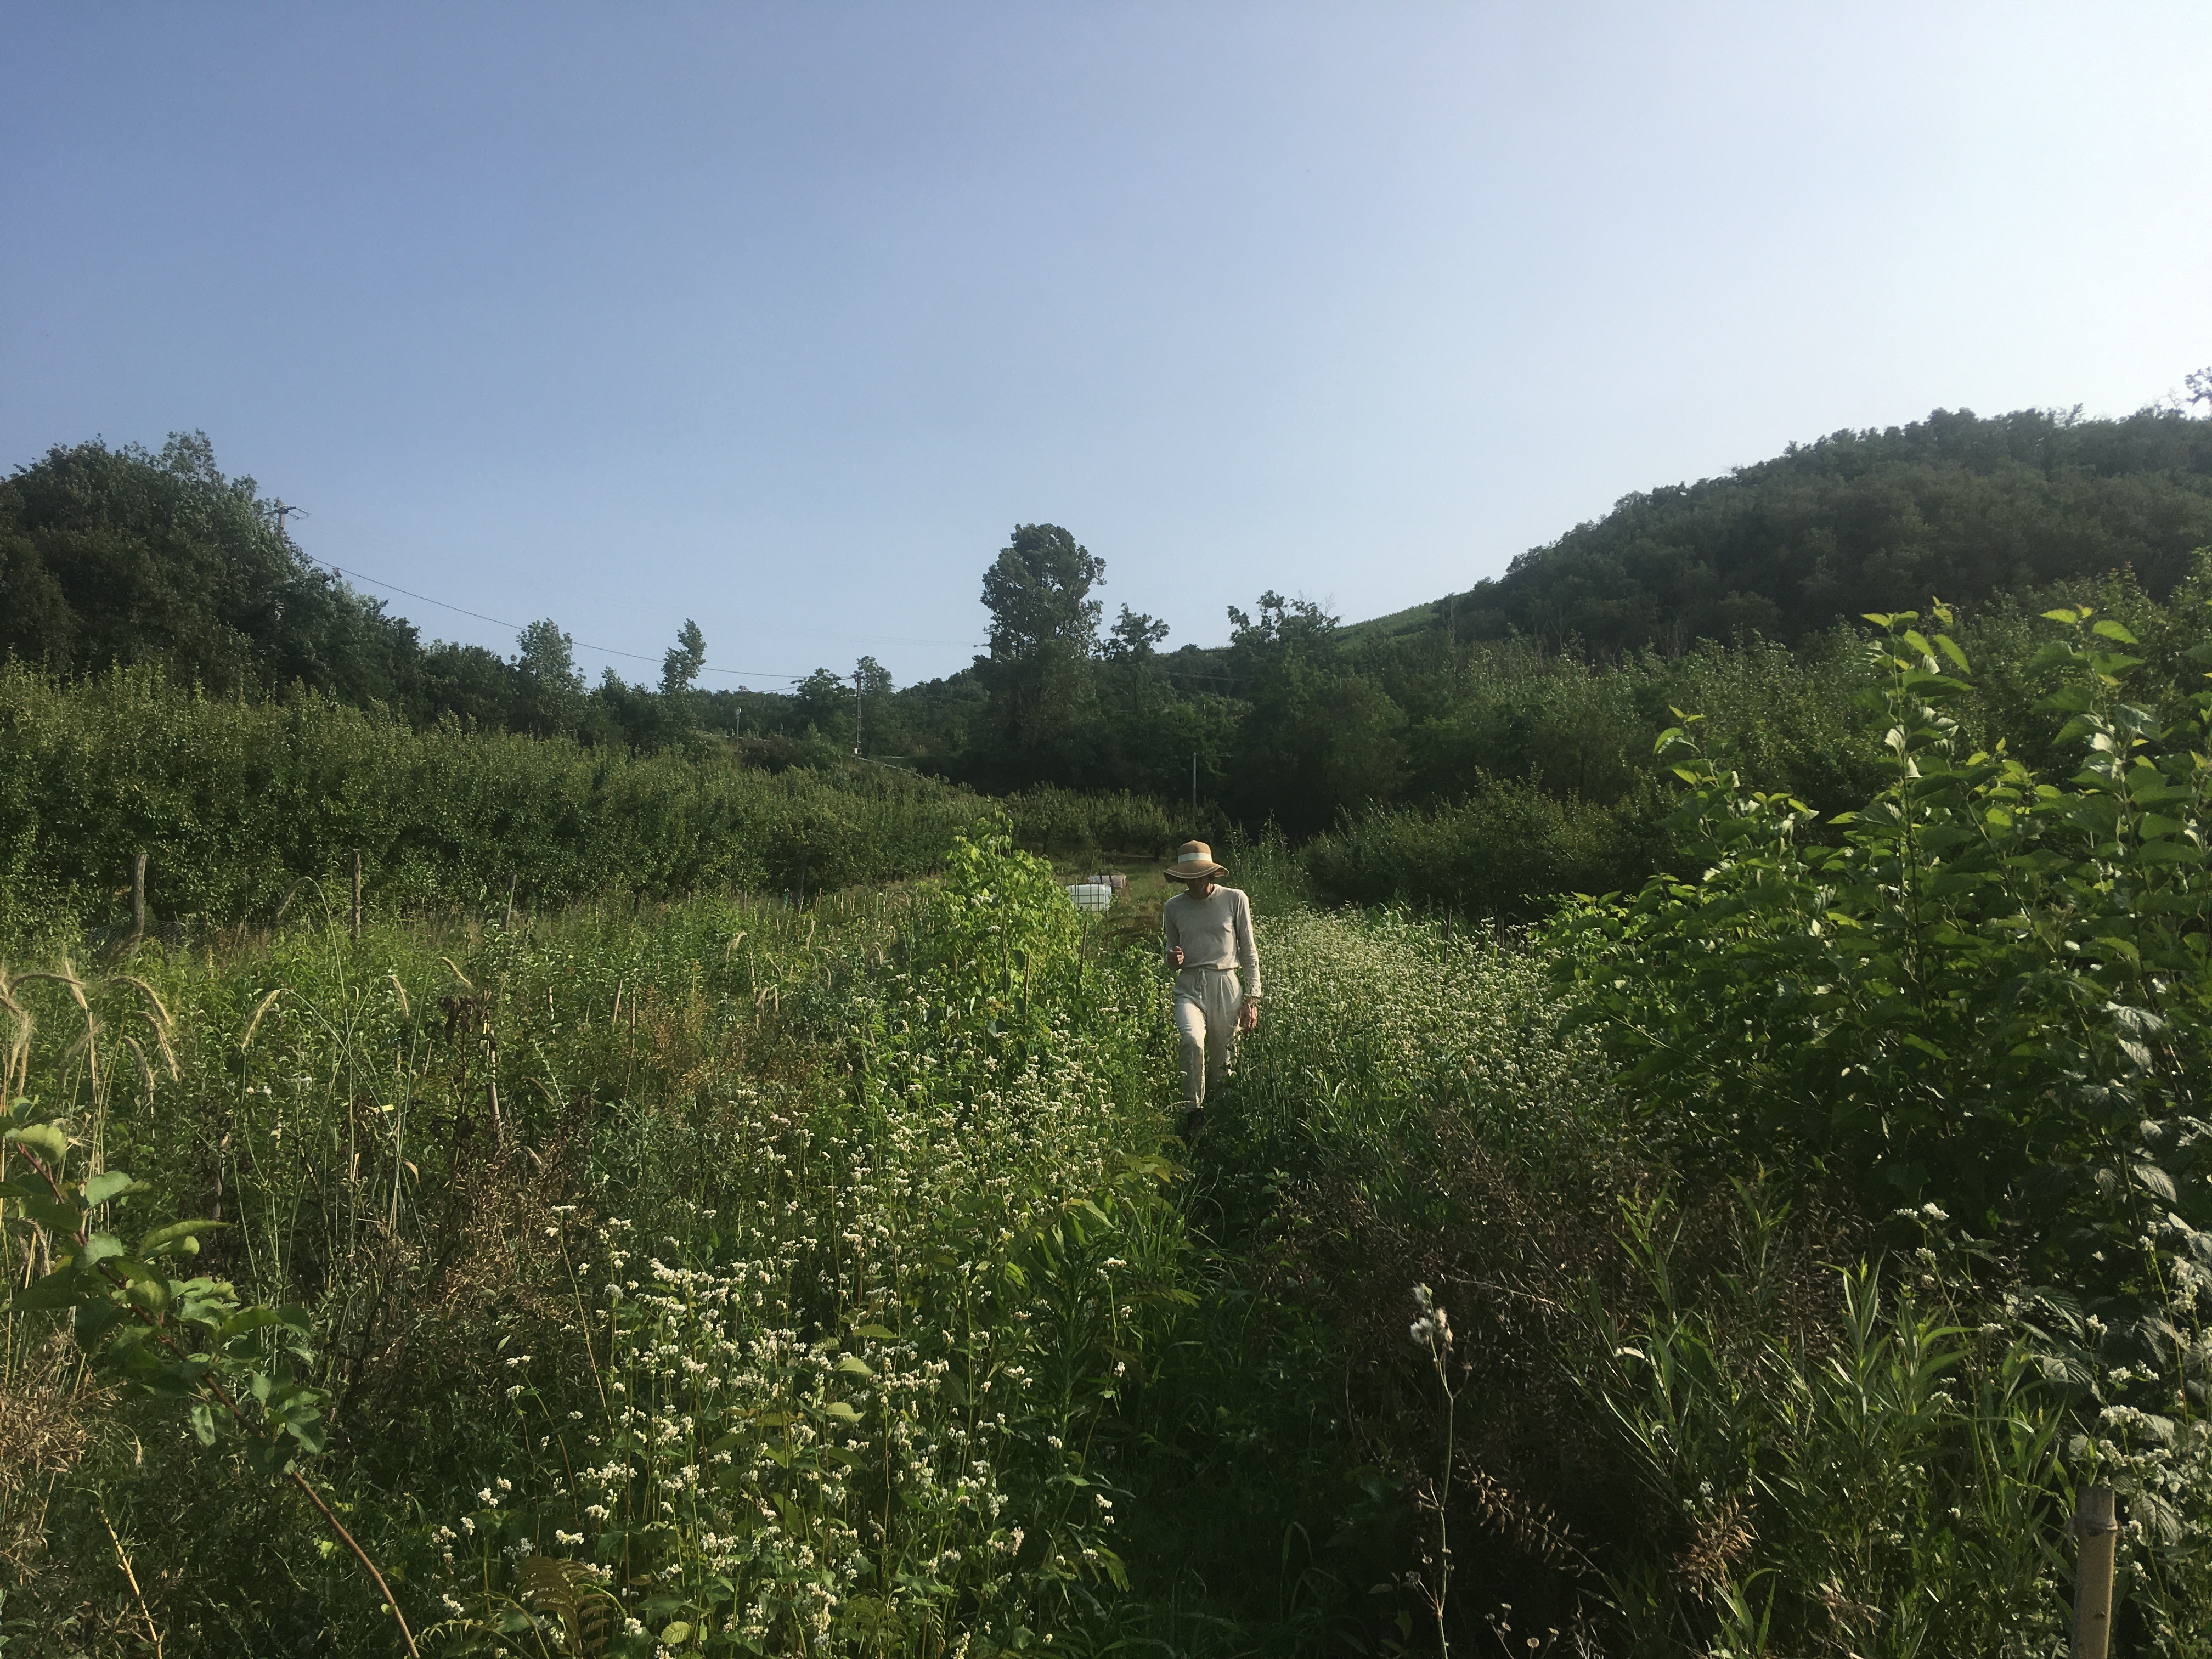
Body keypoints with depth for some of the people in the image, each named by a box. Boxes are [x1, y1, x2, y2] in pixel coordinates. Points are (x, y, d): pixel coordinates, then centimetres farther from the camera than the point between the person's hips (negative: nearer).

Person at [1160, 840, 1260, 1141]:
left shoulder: (1235, 900, 3)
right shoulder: (1173, 908, 8)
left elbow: (1249, 953, 7)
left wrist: (1252, 999, 1)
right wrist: (1173, 960, -6)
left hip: (1226, 986, 0)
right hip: (1189, 988, 0)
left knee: (1222, 1064, 3)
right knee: (1192, 1040, -29)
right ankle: (1193, 1113, -20)